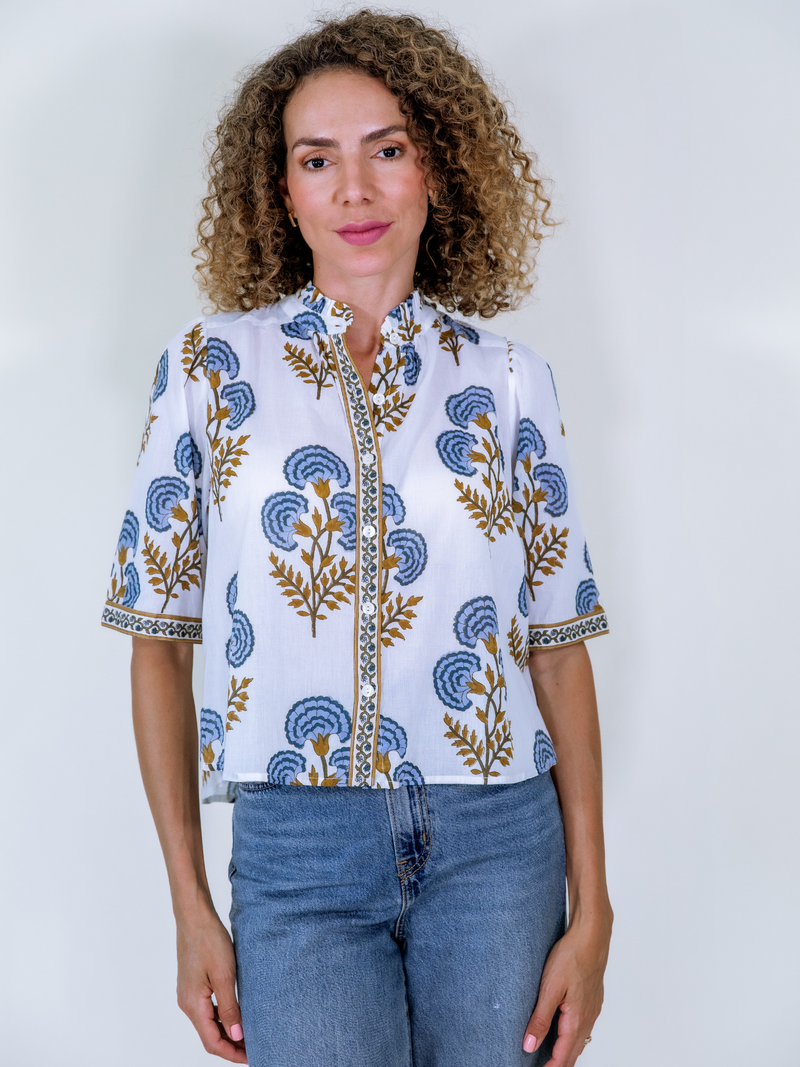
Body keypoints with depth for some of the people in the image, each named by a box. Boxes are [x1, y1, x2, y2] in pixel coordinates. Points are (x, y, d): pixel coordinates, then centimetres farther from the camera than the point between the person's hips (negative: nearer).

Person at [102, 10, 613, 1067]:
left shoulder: (508, 378, 4)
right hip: (298, 852, -1)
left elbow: (558, 645, 4)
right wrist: (191, 906, 0)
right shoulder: (212, 365, 2)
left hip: (497, 845, 1)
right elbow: (159, 640, 3)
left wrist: (591, 909, 0)